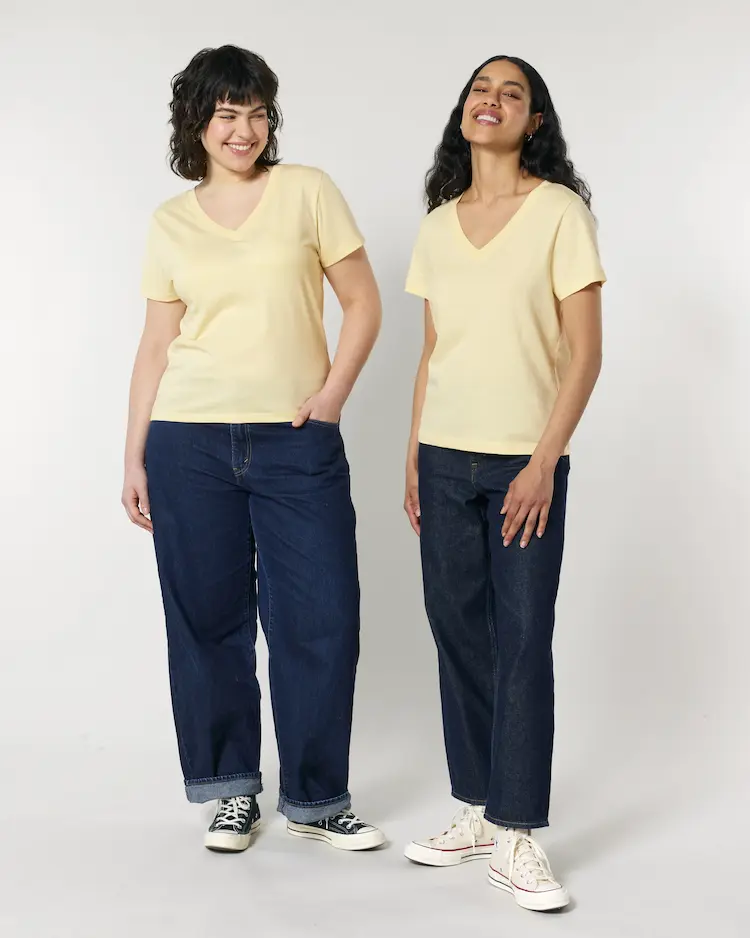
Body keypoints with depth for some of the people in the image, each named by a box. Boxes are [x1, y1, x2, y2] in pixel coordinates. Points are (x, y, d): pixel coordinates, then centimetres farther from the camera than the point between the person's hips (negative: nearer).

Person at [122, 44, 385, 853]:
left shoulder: (306, 192, 3)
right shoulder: (171, 222, 9)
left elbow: (362, 302, 4)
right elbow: (157, 343, 9)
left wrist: (335, 390, -9)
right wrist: (134, 457, 7)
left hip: (298, 444, -1)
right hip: (190, 445, 2)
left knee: (320, 622, -1)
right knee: (208, 620, 6)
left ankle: (315, 799, 15)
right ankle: (233, 787, 23)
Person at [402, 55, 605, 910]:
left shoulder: (559, 211, -3)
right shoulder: (438, 224, 11)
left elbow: (585, 351, -7)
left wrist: (544, 461, -14)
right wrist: (412, 457, 9)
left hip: (526, 461, -4)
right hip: (445, 461, 4)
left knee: (523, 641, -4)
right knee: (459, 634, 7)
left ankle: (515, 836, 4)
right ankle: (476, 810, 19)